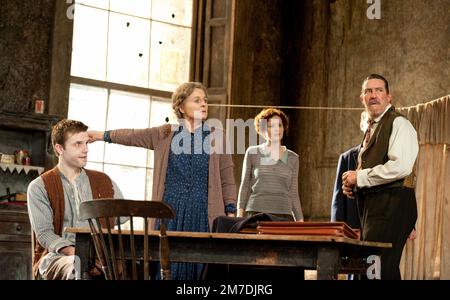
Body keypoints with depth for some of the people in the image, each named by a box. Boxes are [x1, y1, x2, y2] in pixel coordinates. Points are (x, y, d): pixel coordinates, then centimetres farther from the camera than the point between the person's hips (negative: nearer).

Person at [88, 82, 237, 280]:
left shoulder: (216, 137, 5)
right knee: (168, 267, -2)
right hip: (170, 211, 1)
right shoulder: (165, 134, 8)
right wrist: (103, 135, 29)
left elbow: (227, 180, 5)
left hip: (204, 214, -1)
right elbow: (133, 136, 22)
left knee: (199, 268, -4)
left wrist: (231, 215, -2)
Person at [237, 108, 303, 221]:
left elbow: (293, 194, 13)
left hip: (283, 214, 2)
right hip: (256, 212, -1)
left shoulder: (292, 158, 12)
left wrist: (300, 222, 6)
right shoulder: (252, 153, 7)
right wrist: (239, 216, 0)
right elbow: (244, 187, 8)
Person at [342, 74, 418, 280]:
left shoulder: (399, 123, -6)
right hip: (372, 207, 9)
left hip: (391, 206, -9)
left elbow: (401, 167, -20)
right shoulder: (372, 128, 22)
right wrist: (353, 186, 11)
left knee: (380, 270, -14)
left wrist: (360, 177, -12)